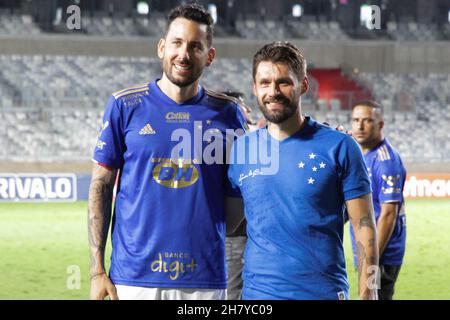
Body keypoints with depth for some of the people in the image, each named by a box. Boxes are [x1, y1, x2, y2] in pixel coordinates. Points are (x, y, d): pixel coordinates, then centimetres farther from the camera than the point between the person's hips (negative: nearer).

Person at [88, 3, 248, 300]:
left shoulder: (228, 113, 5)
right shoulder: (125, 105, 2)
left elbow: (237, 195, 12)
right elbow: (101, 186, 2)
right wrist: (97, 270, -3)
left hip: (206, 281, 1)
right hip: (134, 276, -1)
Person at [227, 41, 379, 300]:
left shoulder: (339, 147, -3)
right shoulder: (240, 149, 6)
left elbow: (364, 226, -4)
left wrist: (367, 293, -9)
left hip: (323, 291, -3)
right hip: (256, 292, 3)